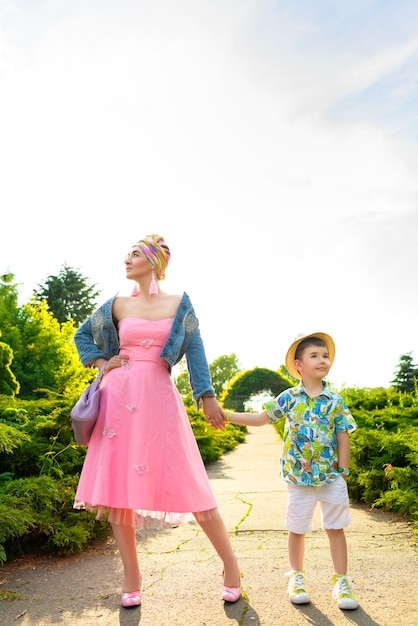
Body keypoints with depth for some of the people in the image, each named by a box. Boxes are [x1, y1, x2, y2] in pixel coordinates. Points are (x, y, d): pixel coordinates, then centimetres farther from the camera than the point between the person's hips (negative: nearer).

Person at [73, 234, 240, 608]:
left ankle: (231, 565, 13)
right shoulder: (118, 305, 10)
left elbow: (195, 350, 2)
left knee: (187, 482, -4)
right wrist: (101, 362, 8)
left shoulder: (179, 304, 5)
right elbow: (83, 334, 23)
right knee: (117, 482, 3)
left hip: (159, 397, -3)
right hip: (119, 396, 3)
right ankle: (132, 577, 19)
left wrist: (207, 395, -6)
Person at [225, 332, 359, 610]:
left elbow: (343, 437, 1)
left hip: (332, 477, 0)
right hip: (299, 478, 0)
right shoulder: (288, 398, -4)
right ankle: (297, 577, 31)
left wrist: (343, 472, -2)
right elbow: (261, 418, 2)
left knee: (336, 528, 9)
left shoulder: (336, 401, -2)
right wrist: (225, 415, -3)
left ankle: (342, 582, 24)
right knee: (297, 529, 12)